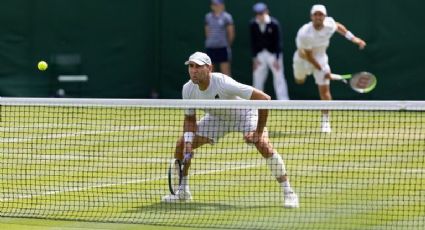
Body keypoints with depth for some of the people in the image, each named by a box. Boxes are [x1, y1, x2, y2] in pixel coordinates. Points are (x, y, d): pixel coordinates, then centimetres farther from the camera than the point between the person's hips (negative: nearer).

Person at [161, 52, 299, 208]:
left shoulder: (223, 83, -38)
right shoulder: (188, 89, -20)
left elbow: (264, 98, -38)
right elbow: (190, 118, -2)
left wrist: (259, 132, -34)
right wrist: (188, 143, -20)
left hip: (244, 114, -5)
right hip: (216, 117, 6)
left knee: (264, 146, -29)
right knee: (182, 144, -3)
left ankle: (288, 193, -19)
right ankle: (183, 192, 17)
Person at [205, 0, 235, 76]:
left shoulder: (226, 17, -3)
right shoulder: (208, 16, 10)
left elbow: (231, 34, 0)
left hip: (223, 48, -4)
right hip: (210, 47, 4)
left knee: (226, 73, -6)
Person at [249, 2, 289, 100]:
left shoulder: (274, 24, -15)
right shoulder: (253, 24, -6)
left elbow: (277, 42, -13)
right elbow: (253, 42, 0)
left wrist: (277, 59, -16)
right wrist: (254, 57, -3)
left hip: (274, 53, -3)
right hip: (260, 54, 3)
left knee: (279, 78, -7)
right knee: (257, 78, 4)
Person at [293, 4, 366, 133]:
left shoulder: (329, 23, -21)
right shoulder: (304, 34, -34)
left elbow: (338, 26, 6)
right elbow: (309, 56, -25)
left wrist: (353, 38, 1)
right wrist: (323, 70, -24)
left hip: (321, 58, 2)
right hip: (303, 58, -2)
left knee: (324, 89, -9)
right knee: (299, 81, 22)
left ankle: (325, 121, -2)